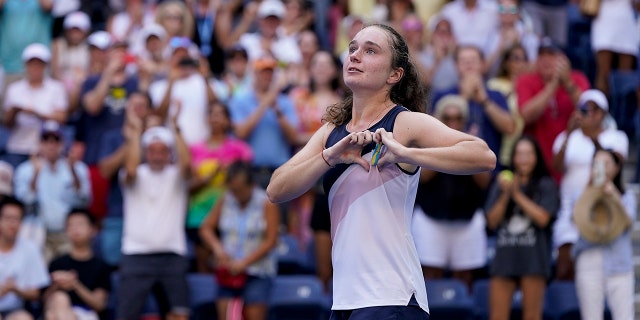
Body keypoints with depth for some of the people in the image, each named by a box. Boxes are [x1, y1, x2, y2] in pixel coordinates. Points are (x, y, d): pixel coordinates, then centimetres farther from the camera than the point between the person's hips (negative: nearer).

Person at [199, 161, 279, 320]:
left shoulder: (267, 204, -5)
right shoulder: (225, 201, 6)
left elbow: (270, 241, -8)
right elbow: (206, 228, 10)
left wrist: (244, 262, -14)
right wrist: (217, 248, -10)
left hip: (257, 271, -3)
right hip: (229, 271, 3)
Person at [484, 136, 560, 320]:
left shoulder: (546, 185, 4)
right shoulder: (501, 184, 12)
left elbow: (543, 218, -9)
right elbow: (492, 221, 6)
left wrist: (517, 194, -8)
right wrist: (506, 195, -7)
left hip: (533, 258, -3)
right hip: (505, 256, 3)